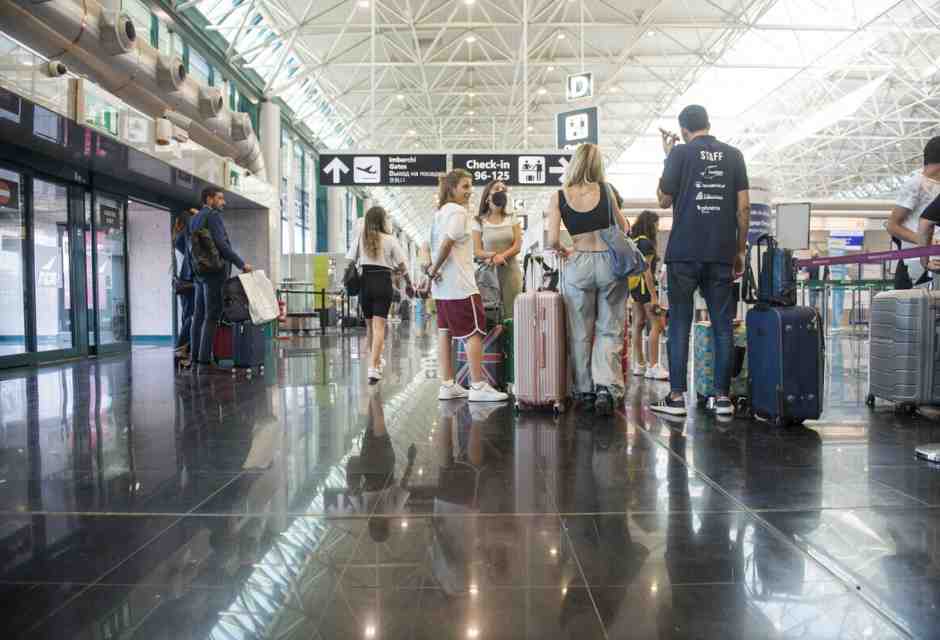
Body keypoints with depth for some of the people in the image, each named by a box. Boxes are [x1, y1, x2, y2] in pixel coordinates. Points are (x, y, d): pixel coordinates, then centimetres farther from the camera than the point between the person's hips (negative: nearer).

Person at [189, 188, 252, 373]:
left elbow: (189, 244, 19)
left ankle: (196, 358, 14)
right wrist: (241, 264, -15)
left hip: (199, 273, 9)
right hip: (214, 272, -9)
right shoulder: (213, 215, -9)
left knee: (199, 315, 10)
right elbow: (221, 243, -18)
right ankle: (205, 361, -8)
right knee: (212, 316, -8)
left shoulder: (194, 219, 18)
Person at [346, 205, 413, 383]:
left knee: (369, 325, 18)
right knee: (379, 326, -5)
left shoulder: (360, 239, 6)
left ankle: (376, 360, 35)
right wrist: (409, 283, 15)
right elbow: (402, 265, 1)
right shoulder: (390, 240, 0)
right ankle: (373, 367, -15)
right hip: (383, 283, -3)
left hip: (364, 283, 3)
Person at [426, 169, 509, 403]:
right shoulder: (459, 211, -11)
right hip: (460, 285, -10)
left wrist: (432, 268, 8)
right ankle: (478, 387, -3)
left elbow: (433, 245, 18)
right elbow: (447, 243, -20)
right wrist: (435, 269, -10)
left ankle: (447, 386, 14)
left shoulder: (440, 212, 18)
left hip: (442, 286, 10)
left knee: (445, 332, 9)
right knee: (474, 333, -5)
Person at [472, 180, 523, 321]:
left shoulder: (512, 218, 10)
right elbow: (476, 251, -1)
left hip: (511, 271, 2)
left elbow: (517, 246, 1)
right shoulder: (479, 222, 4)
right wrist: (491, 254, -22)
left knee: (511, 314, -3)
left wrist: (501, 256, -16)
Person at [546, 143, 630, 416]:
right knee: (609, 330, 7)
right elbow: (623, 227, 13)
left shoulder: (559, 197, 0)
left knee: (580, 333, 10)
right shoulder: (605, 189, 4)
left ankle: (584, 391, 14)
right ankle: (606, 387, -8)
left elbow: (552, 241, -6)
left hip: (579, 264, 0)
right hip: (610, 262, 1)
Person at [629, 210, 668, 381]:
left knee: (638, 324, 9)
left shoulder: (634, 241, 13)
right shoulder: (646, 242, -12)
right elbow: (646, 271, -17)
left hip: (634, 287, 9)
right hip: (644, 286, -9)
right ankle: (653, 367, -11)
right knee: (656, 324, -8)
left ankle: (639, 365, 13)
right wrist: (653, 296, -18)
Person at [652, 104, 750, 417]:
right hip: (721, 254, 3)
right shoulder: (733, 155, 9)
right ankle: (722, 397, 8)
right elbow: (743, 208, 5)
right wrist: (740, 251, 12)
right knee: (722, 326, 6)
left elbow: (665, 201, 6)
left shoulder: (681, 153, 0)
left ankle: (677, 397, 3)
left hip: (684, 253, -2)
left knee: (679, 325, 2)